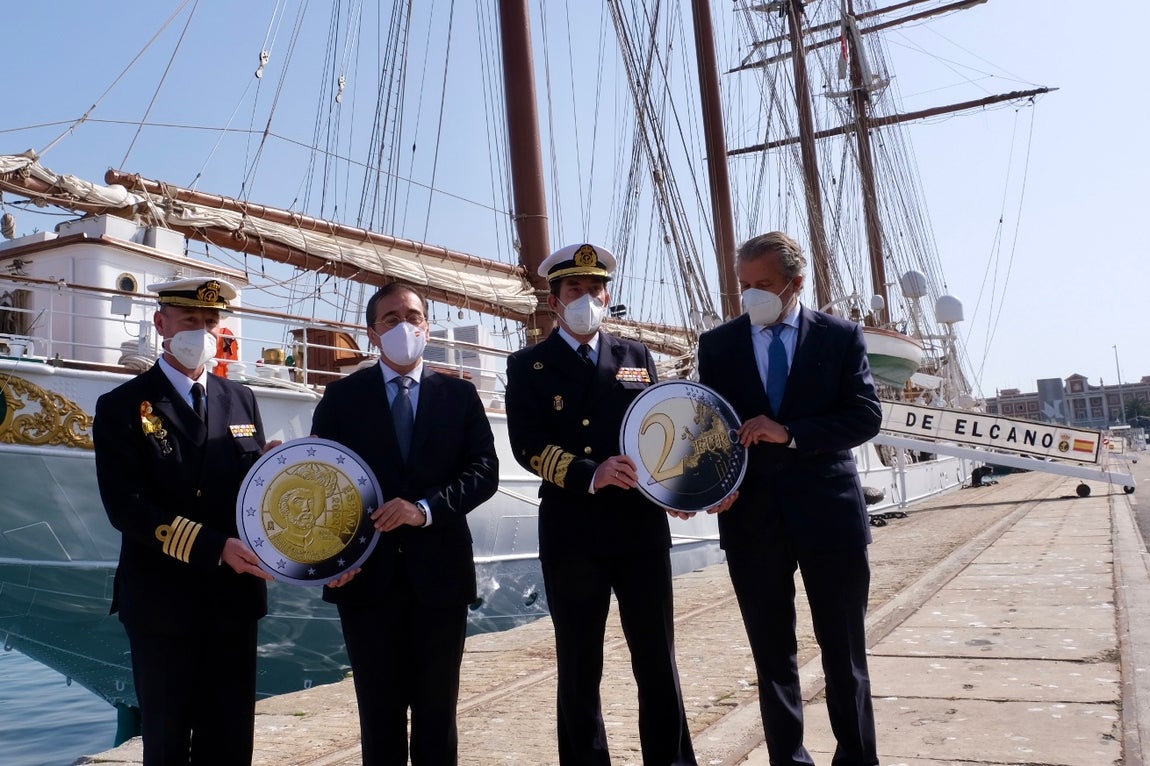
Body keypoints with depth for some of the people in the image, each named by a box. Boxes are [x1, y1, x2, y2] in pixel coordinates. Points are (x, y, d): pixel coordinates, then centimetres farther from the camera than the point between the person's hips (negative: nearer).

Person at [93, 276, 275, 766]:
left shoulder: (241, 400, 9)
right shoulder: (123, 406, -4)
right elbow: (126, 507, -15)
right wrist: (215, 547, -23)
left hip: (235, 595, 4)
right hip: (163, 599, -3)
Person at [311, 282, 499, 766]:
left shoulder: (460, 395, 7)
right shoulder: (342, 396, 5)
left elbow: (485, 470, -2)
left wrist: (427, 507, -17)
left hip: (439, 570, 1)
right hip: (367, 572, 0)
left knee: (437, 709, 11)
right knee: (379, 711, 10)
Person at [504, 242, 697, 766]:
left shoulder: (637, 357, 14)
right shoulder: (528, 366, 5)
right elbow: (527, 447, -6)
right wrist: (591, 476, -20)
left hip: (641, 525, 2)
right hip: (571, 531, -2)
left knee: (657, 660, 9)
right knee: (579, 669, 7)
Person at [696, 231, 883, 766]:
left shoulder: (841, 337, 2)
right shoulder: (717, 344, 6)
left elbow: (867, 416, -6)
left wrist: (789, 433, -18)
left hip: (829, 511, -1)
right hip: (751, 517, 1)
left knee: (844, 653, 10)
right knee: (773, 655, 11)